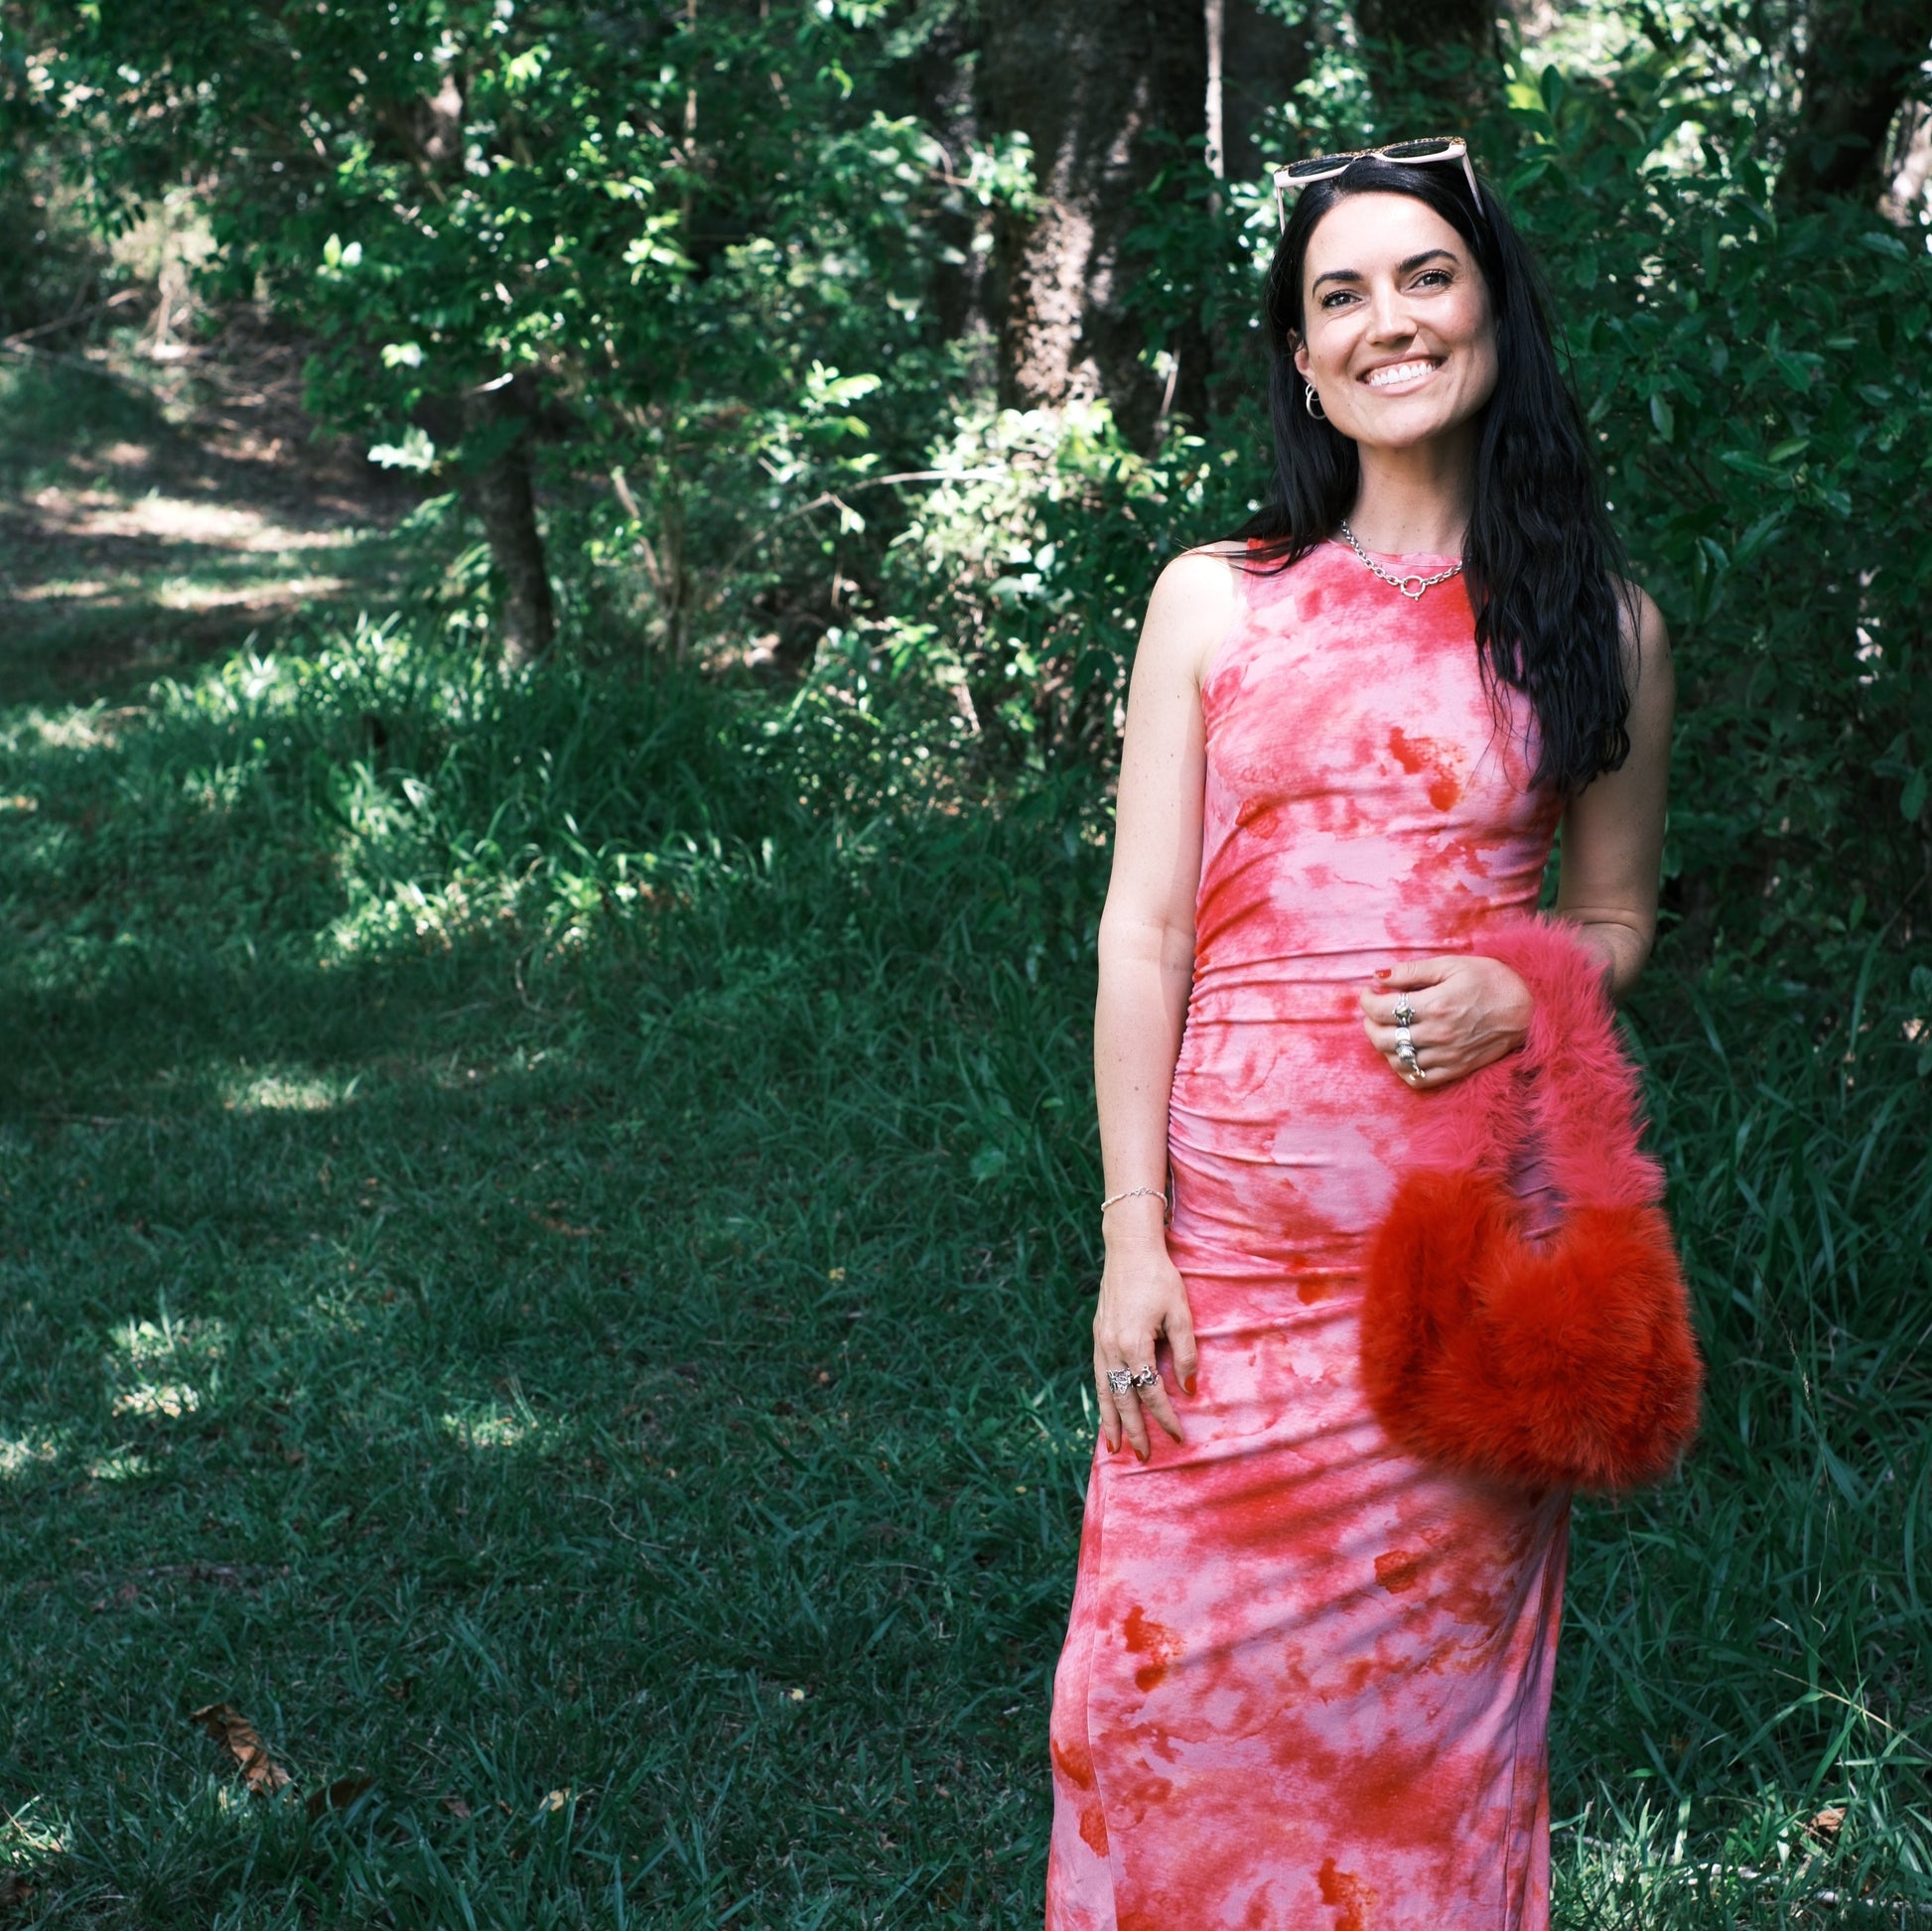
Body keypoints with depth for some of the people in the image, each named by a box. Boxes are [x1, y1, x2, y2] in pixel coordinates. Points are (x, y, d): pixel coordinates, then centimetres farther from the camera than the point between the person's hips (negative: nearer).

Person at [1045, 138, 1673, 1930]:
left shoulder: (1600, 626, 6)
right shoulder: (1215, 600, 4)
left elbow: (1615, 913, 14)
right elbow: (1143, 927, 2)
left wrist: (1519, 997, -9)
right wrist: (1132, 1238, -4)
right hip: (1238, 1207, 0)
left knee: (1430, 1684, 7)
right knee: (1184, 1664, 2)